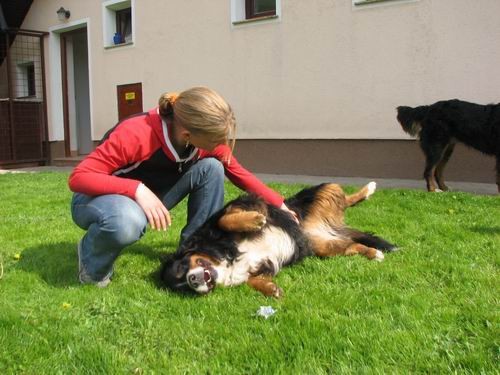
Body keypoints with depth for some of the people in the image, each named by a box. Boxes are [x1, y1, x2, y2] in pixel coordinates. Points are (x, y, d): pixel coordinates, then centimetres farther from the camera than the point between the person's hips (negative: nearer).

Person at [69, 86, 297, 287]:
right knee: (127, 222, -43)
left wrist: (279, 205, -5)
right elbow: (78, 177, -32)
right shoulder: (135, 134, -34)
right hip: (100, 197, -5)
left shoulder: (206, 138, -15)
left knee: (211, 167, -15)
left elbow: (238, 173, 0)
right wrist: (137, 189, -44)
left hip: (149, 199, 6)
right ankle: (93, 264, -9)